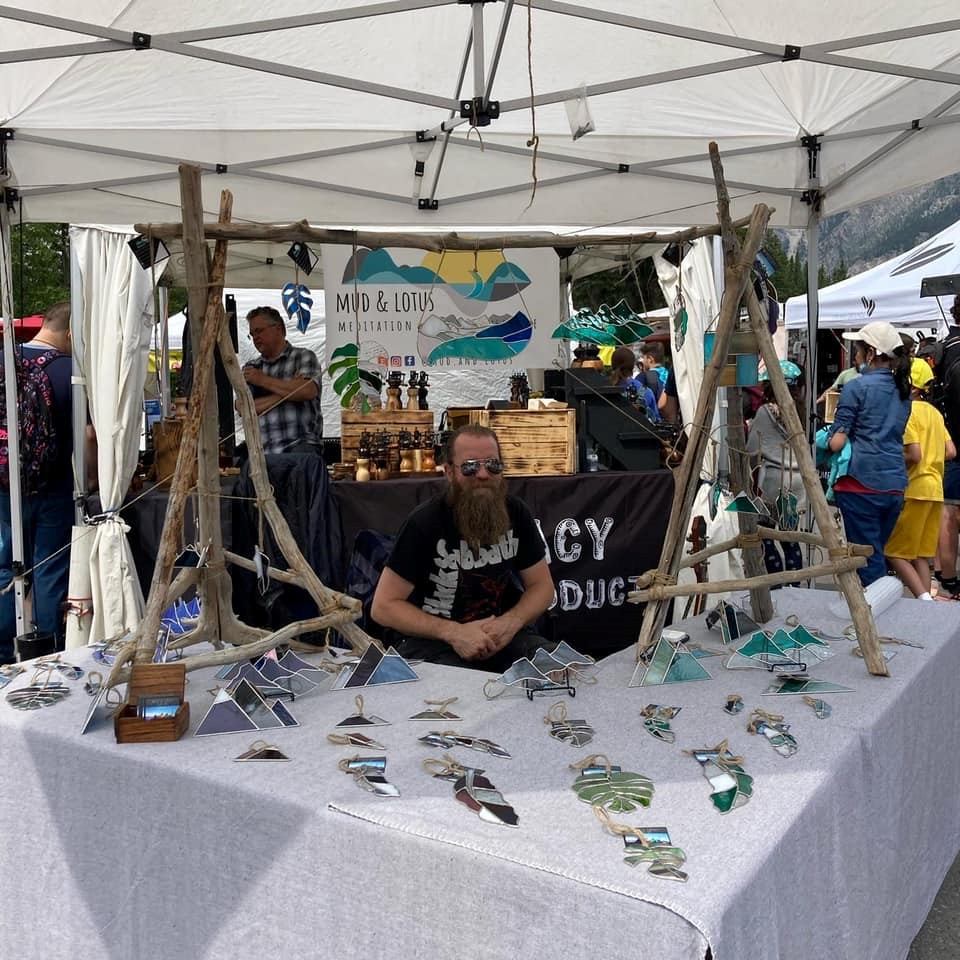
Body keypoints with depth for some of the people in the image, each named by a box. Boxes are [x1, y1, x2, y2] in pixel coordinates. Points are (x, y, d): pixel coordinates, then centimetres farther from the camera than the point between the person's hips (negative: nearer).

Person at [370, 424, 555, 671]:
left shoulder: (515, 513, -1)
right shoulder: (424, 522, -14)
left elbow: (541, 586, 7)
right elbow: (384, 606, -12)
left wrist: (511, 622, -16)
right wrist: (453, 632, -25)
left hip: (498, 631, 5)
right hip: (428, 638, -4)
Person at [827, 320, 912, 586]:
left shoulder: (856, 387, -8)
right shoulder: (903, 390, 12)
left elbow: (836, 443, -11)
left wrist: (827, 437, 9)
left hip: (861, 483, -7)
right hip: (895, 484, 7)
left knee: (867, 557, 0)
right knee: (877, 552, 17)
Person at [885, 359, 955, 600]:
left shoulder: (906, 411, -11)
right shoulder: (934, 412, 15)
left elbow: (913, 455, -19)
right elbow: (950, 452, 13)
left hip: (913, 489, -8)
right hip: (935, 489, 8)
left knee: (894, 552, -4)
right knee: (921, 555, 11)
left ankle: (924, 599, -14)